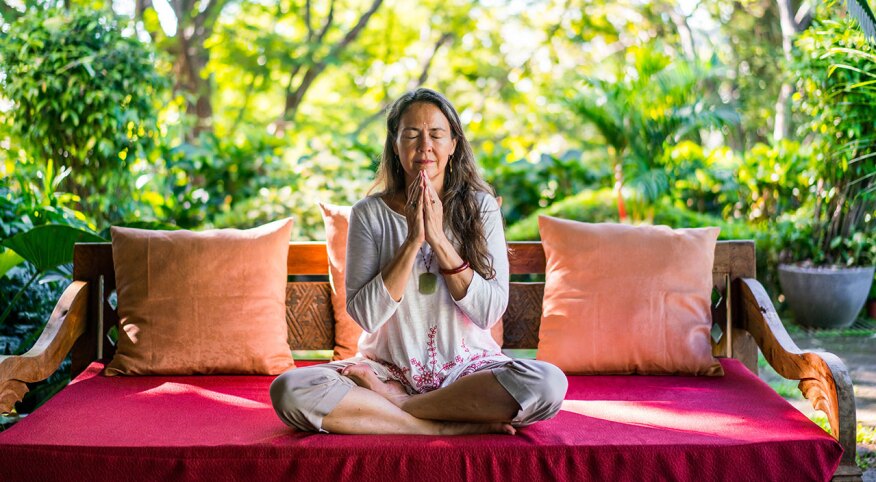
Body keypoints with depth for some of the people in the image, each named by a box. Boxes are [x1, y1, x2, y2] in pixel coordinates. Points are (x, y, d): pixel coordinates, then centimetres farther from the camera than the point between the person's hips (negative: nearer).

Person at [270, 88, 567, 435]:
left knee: (549, 383, -30)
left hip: (466, 367, 1)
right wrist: (413, 240, -16)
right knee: (290, 390, -27)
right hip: (389, 366, 0)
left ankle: (393, 404, -17)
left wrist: (439, 240, -15)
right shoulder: (370, 213, 0)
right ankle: (453, 426, -23)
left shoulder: (480, 207, 1)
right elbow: (365, 315, -9)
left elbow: (490, 311, -7)